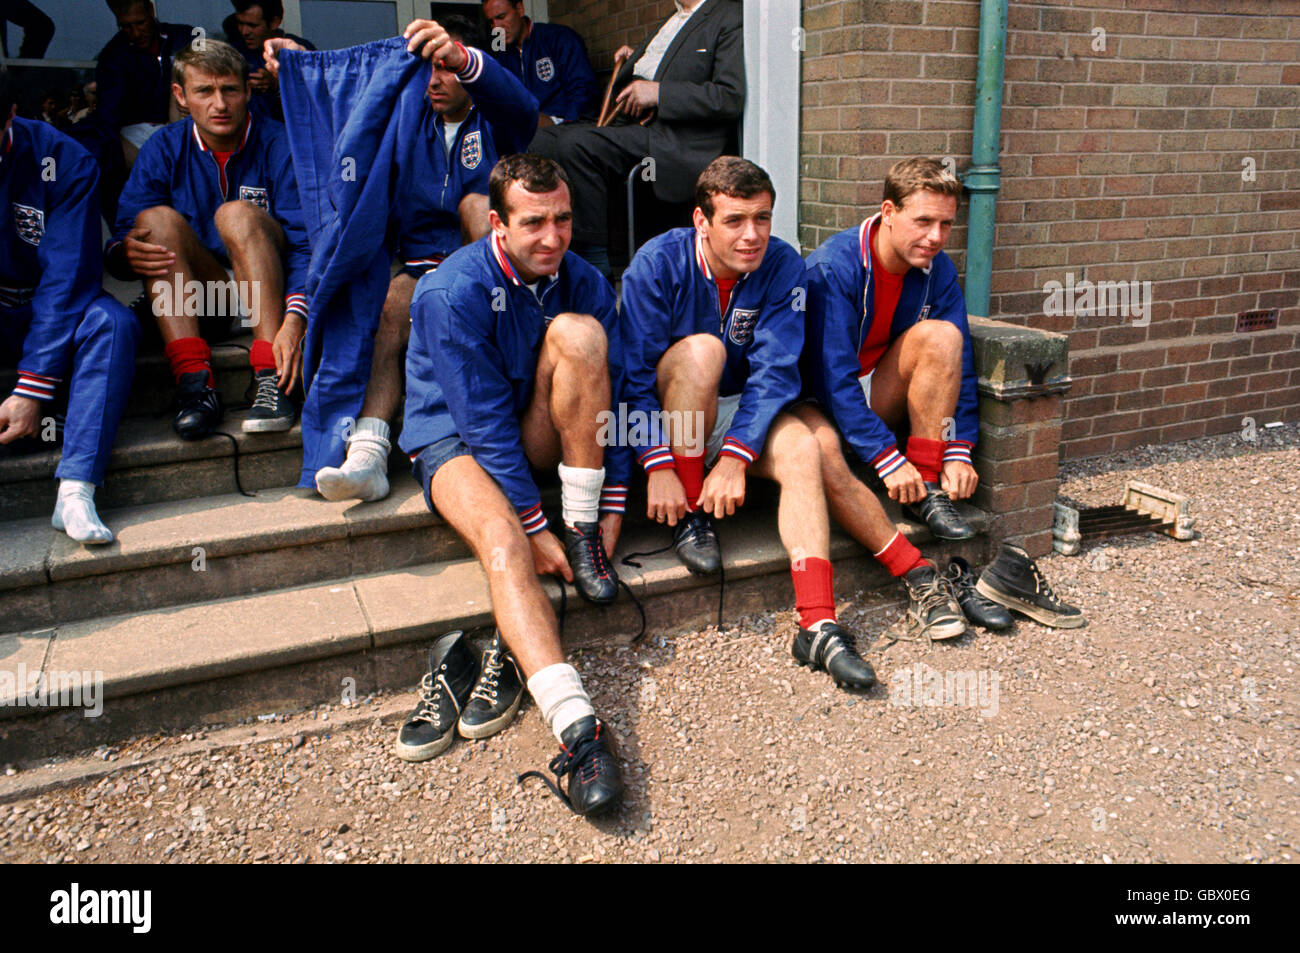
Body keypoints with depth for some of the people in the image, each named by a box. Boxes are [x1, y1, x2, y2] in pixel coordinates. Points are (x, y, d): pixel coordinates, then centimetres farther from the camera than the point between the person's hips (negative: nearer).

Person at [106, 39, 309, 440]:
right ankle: (194, 380, -35)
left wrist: (294, 319, -33)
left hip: (273, 291, -2)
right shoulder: (163, 149, 3)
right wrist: (125, 253, -30)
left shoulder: (277, 144, -6)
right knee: (156, 219, -21)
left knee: (237, 214, -26)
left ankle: (272, 378, -38)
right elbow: (123, 240, -3)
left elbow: (305, 242, -16)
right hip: (196, 296, 3)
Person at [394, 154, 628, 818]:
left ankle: (582, 530, -19)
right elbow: (485, 420, -23)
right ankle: (576, 728, -41)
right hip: (455, 436, -4)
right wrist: (533, 527, -24)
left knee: (579, 333, -25)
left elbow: (612, 392, -3)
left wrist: (612, 505, -9)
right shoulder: (452, 293, -21)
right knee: (502, 542, -35)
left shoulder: (583, 281, -6)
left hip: (538, 432, 4)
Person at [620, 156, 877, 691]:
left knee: (801, 449, -27)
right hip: (668, 415, -2)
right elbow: (636, 375, -18)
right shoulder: (658, 263, -17)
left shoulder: (783, 266, -11)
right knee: (701, 349, -31)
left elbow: (775, 372, -17)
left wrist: (735, 456, -30)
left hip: (743, 411, 2)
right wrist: (658, 466, -28)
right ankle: (690, 517, -19)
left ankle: (819, 626, -32)